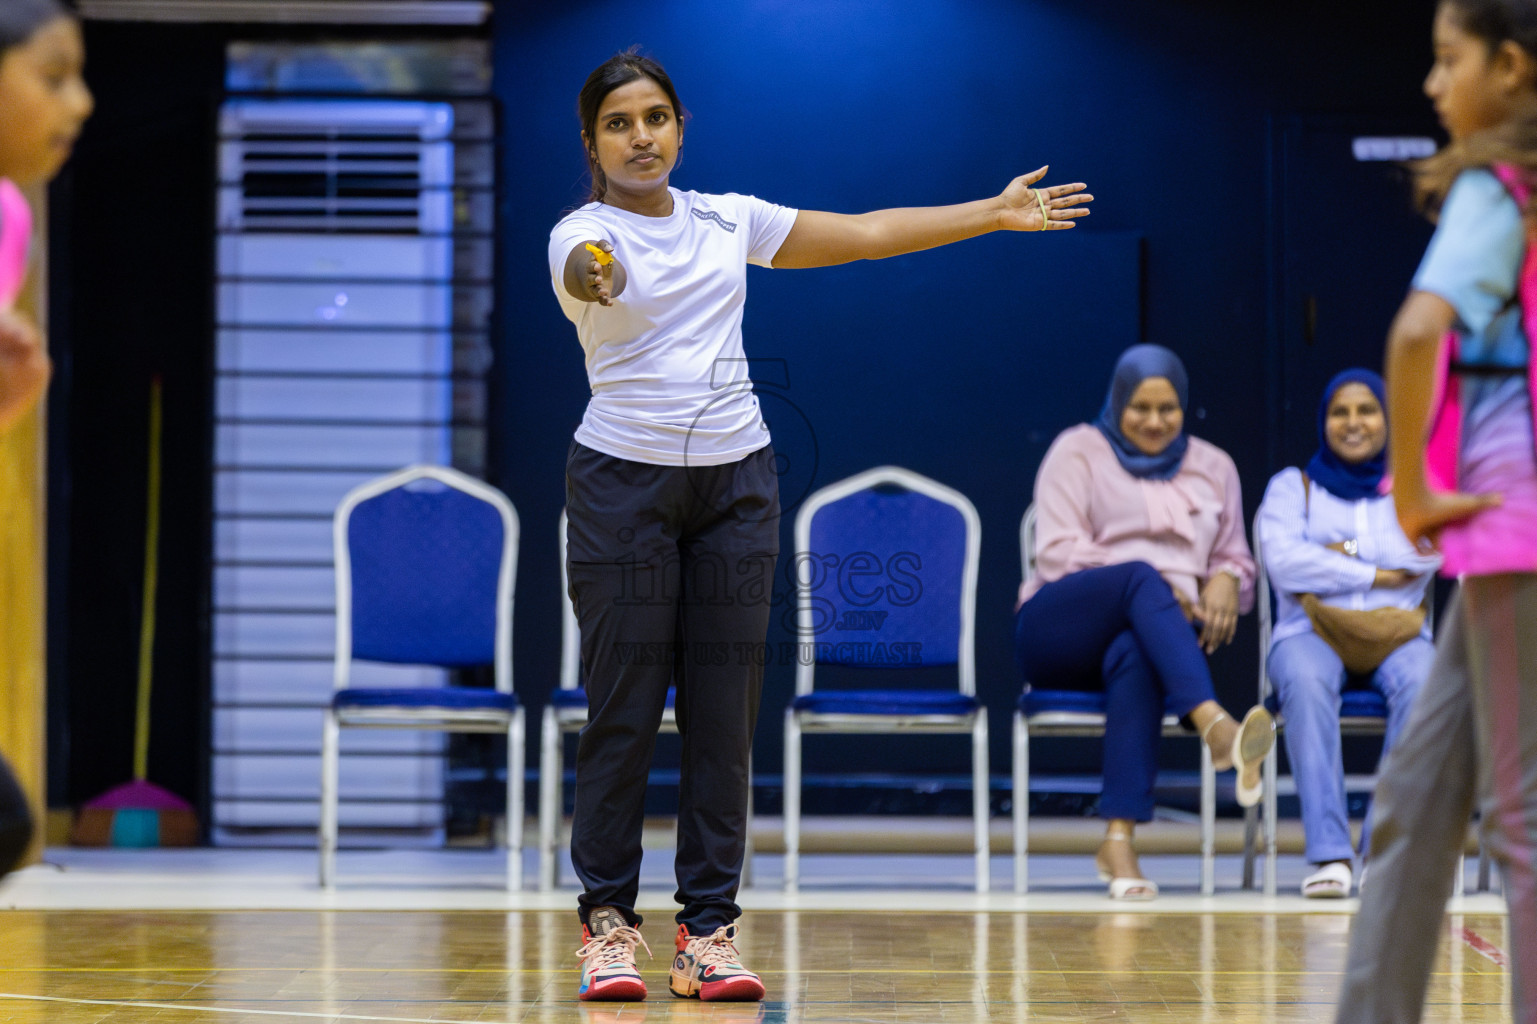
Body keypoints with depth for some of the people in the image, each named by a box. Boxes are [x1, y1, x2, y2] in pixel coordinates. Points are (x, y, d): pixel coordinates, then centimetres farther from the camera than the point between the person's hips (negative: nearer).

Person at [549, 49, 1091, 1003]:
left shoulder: (728, 219, 10)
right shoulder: (583, 234, -5)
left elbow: (869, 233, 15)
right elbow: (585, 267, -30)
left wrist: (998, 211, 14)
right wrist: (593, 274, -54)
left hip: (735, 479, 4)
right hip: (622, 482, -4)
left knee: (725, 712, 1)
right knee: (624, 709, -4)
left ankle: (709, 926, 5)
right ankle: (609, 921, 4)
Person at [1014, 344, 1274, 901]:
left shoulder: (1213, 467, 23)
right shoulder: (1078, 452, 11)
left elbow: (1234, 557, 24)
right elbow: (1058, 552, -1)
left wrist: (1225, 583, -4)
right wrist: (1158, 589, -14)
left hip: (1153, 636, 2)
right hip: (1057, 629, -2)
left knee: (1135, 656, -39)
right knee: (1141, 578, -37)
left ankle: (1119, 840, -50)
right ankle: (1216, 728, -61)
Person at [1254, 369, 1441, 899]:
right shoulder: (1292, 486, 15)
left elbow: (1428, 550, -4)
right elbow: (1282, 562, -5)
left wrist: (1346, 550, -6)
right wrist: (1375, 573, -6)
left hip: (1397, 632, 1)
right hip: (1311, 631, -1)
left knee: (1420, 681, -36)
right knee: (1306, 680, -38)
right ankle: (1330, 853, -42)